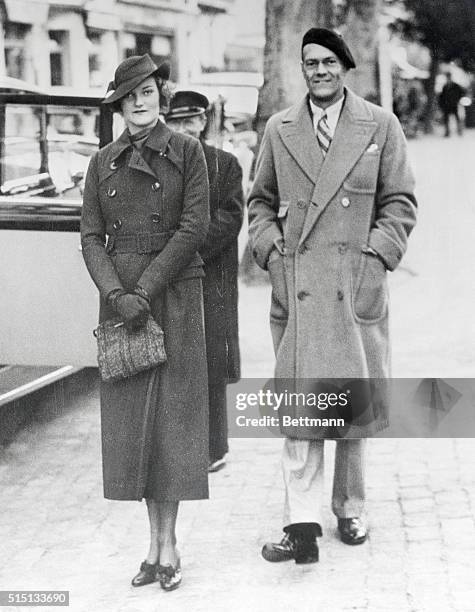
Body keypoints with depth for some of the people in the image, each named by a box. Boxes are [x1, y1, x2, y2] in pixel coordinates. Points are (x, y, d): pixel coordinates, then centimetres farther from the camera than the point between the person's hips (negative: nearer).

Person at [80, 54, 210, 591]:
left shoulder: (187, 152, 1)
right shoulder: (102, 163, 10)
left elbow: (193, 229, -7)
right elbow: (92, 237, 4)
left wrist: (146, 290, -13)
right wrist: (116, 294, -12)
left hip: (173, 294, -3)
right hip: (119, 297, 3)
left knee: (170, 412, -1)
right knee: (130, 416, 2)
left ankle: (167, 544, 8)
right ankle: (155, 541, 12)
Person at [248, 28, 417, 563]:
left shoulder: (380, 126, 5)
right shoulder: (278, 130, 10)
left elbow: (400, 202, 7)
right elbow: (260, 202, 16)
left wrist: (377, 253, -5)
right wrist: (271, 250, 1)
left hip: (356, 285, 0)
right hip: (295, 284, 0)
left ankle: (350, 510, 24)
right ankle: (302, 525, -6)